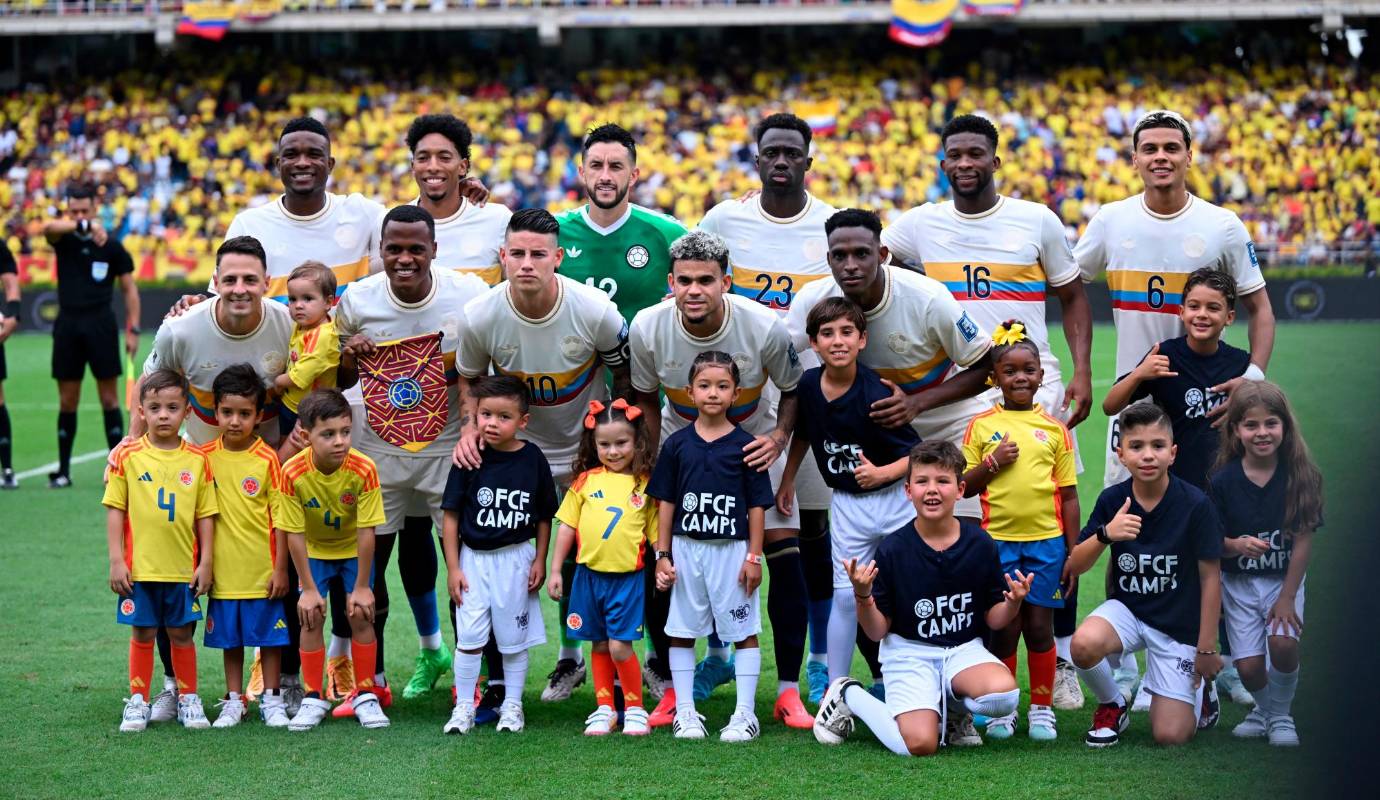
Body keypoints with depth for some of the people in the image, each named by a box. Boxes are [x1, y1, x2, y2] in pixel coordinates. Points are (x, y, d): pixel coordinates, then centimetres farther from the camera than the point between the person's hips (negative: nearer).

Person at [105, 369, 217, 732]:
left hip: (183, 567, 1)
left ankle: (188, 700, 21)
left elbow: (206, 515, 5)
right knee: (143, 634, 7)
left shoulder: (197, 460, 1)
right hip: (139, 567, -1)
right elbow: (115, 510, 0)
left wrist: (205, 562, 1)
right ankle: (138, 702, 17)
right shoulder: (128, 457, -2)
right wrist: (116, 560, -4)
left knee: (182, 634, 9)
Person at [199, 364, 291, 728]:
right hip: (223, 572, 2)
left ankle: (272, 699, 18)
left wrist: (281, 568, -6)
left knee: (270, 636, 6)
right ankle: (233, 700, 22)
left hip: (262, 571, -2)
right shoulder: (206, 457, 0)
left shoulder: (267, 459, -7)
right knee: (230, 639, 11)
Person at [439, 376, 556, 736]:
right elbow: (451, 517, -4)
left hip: (516, 559, 1)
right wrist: (453, 567, -6)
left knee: (514, 638, 10)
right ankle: (464, 707, 10)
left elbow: (544, 517, 5)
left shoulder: (533, 460, -5)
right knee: (469, 637, 0)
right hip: (474, 558, -1)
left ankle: (512, 706, 21)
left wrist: (540, 561, 1)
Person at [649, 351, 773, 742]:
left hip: (731, 549, -2)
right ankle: (685, 712, 15)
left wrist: (754, 556, -5)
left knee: (743, 631, 0)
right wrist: (662, 555, 2)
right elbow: (665, 503, 6)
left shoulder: (745, 445, -2)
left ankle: (745, 713, 6)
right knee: (681, 632, 6)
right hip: (686, 549, 2)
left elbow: (757, 505, 0)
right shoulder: (677, 444, 3)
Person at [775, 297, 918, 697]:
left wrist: (882, 473, -33)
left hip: (896, 499, -4)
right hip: (847, 504, 4)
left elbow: (916, 454, -17)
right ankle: (834, 688, 10)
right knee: (846, 595, 3)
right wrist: (787, 480, 17)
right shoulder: (808, 386, -6)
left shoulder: (875, 396, -22)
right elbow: (803, 432, 15)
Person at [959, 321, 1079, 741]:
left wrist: (1073, 552, 4)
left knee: (1040, 627, 5)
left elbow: (1069, 495, 7)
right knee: (1004, 627, 2)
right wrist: (993, 462, -12)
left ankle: (1042, 707, 17)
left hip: (1046, 540, 1)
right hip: (998, 539, -1)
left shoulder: (1053, 429, 5)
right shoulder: (981, 426, 3)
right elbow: (963, 487, 4)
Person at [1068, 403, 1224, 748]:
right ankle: (1112, 707, 0)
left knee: (1170, 735, -11)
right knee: (1084, 644, -33)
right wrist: (1105, 535, -27)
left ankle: (1199, 692, 25)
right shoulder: (1112, 500, -7)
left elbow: (1210, 577, -8)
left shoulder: (1195, 505, -16)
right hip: (1128, 609, 2)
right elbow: (1074, 566, -7)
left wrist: (1207, 648, -6)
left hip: (1180, 626, -2)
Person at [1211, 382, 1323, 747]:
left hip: (1285, 579, -1)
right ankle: (1263, 709, 28)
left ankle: (1281, 715, 4)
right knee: (1248, 666, -8)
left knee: (1283, 642, -25)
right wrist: (1238, 545, -27)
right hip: (1238, 583, 1)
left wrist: (1287, 597, -13)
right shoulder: (1223, 480, -10)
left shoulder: (1299, 476, -11)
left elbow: (1304, 540, -10)